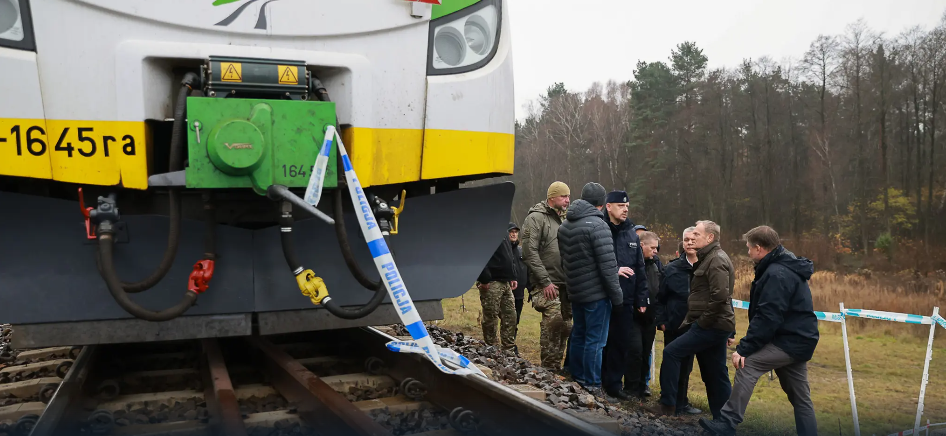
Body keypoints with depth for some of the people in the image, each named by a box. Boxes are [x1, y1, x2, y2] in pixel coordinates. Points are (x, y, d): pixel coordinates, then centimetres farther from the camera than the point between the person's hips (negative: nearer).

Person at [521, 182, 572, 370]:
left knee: (565, 326, 9)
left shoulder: (561, 220, 19)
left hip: (564, 284, 8)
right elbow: (530, 252, -15)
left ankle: (556, 367, 20)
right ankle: (549, 368, -4)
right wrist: (545, 281, -18)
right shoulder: (536, 218, -7)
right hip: (546, 285, -8)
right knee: (553, 322, -15)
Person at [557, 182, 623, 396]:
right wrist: (617, 296, -11)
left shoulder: (565, 225, 10)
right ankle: (592, 387, 3)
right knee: (595, 340, -1)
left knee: (578, 336, 18)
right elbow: (607, 266, -18)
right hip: (597, 293, -8)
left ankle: (576, 379, 27)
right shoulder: (597, 225, -16)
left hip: (575, 291, 8)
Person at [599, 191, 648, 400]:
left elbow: (640, 269, 15)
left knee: (621, 344, 6)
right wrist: (614, 271, -18)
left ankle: (613, 383, 17)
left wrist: (642, 299, 12)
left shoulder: (632, 235, 13)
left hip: (625, 300, 5)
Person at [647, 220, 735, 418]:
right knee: (716, 374, 12)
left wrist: (703, 321, -17)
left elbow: (720, 296, -25)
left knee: (671, 352, -10)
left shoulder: (717, 260, -13)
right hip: (715, 325, 10)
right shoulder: (709, 258, 19)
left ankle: (667, 404, -3)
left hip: (711, 325, -10)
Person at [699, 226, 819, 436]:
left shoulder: (776, 274, -18)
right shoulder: (787, 267, 15)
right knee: (800, 397, 13)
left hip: (790, 341, -11)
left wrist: (744, 348, -21)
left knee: (747, 364, -14)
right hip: (798, 339, 11)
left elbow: (767, 318, -24)